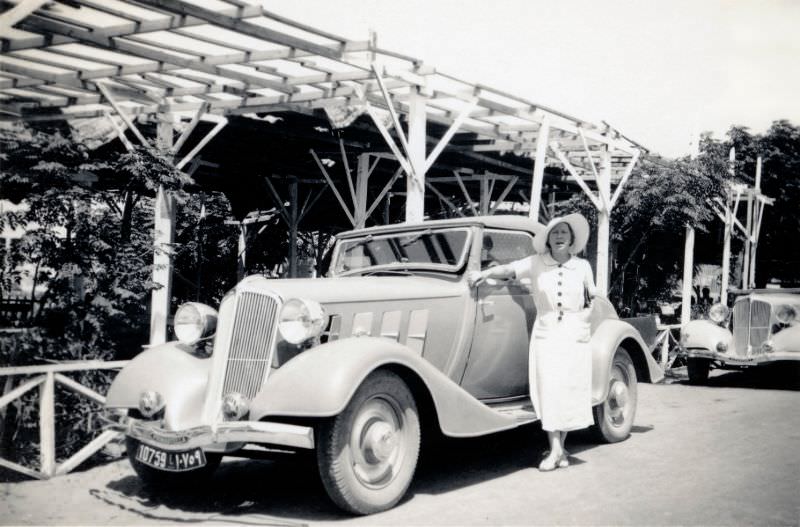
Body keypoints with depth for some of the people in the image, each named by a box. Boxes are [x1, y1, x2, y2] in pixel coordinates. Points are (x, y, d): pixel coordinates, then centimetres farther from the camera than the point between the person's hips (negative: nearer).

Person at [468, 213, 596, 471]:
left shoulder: (582, 266, 4)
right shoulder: (537, 263, 0)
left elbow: (590, 301, 13)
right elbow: (509, 269, -10)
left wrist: (581, 319, -1)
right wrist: (485, 273, -26)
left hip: (575, 339, 1)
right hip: (545, 337, -1)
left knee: (569, 394, 4)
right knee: (549, 393, -5)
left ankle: (560, 448, 17)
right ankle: (555, 450, 0)